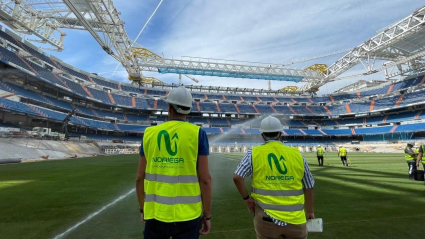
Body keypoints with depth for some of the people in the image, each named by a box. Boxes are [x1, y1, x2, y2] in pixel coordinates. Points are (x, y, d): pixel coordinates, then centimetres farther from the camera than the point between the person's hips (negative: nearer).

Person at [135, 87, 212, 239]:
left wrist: (143, 209, 17)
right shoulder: (197, 133, -8)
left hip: (155, 214, 2)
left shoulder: (150, 133, -1)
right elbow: (204, 179, -11)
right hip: (186, 215, -2)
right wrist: (207, 215, 1)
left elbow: (140, 178, 3)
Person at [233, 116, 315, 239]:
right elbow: (309, 187, 8)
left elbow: (237, 177, -15)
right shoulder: (297, 154, 2)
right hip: (296, 219, 2)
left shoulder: (254, 153, -5)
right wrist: (310, 211, 22)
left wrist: (247, 198, 1)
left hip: (267, 219, -1)